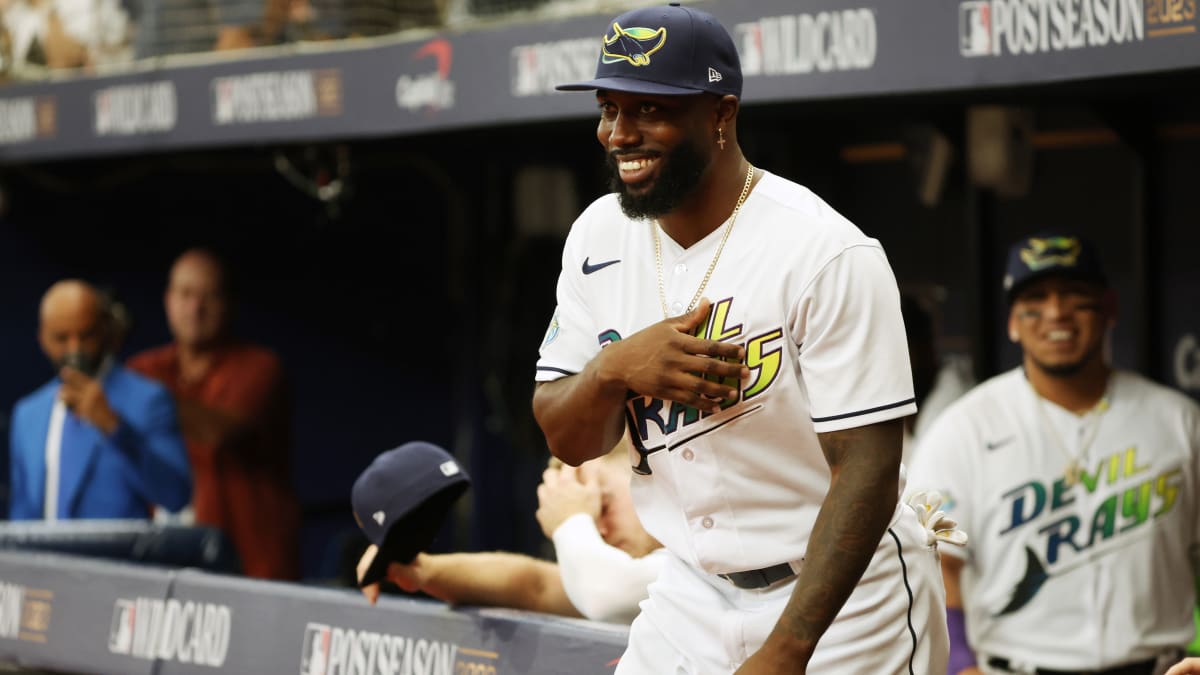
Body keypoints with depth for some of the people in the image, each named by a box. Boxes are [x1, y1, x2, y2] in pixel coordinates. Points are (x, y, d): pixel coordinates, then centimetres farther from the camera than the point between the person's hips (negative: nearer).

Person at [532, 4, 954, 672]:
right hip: (694, 591, 5)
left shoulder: (829, 254, -20)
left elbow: (866, 472, -23)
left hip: (840, 597, -5)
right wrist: (613, 370, -20)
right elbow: (566, 440, 2)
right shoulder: (599, 236, 1)